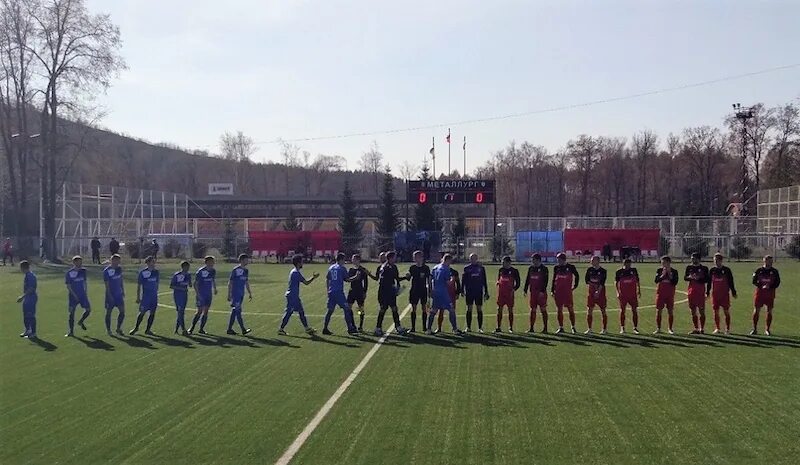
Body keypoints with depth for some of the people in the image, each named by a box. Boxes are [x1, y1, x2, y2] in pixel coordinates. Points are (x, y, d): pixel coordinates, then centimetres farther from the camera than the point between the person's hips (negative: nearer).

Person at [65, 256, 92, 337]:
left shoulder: (83, 271, 5)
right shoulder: (69, 273, -9)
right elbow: (68, 286, -9)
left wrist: (86, 293, 11)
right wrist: (74, 295, -16)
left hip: (82, 295, 4)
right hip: (73, 296, -4)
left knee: (88, 309, 1)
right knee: (72, 313, -2)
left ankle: (80, 322, 29)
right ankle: (71, 332, 5)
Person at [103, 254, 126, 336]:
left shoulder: (119, 268, 7)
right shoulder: (106, 271, -13)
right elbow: (107, 284, -14)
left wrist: (123, 291, 14)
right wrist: (109, 295, -17)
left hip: (119, 294, 6)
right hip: (110, 295, -6)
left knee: (122, 311, 1)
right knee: (108, 312, 4)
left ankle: (118, 328, 13)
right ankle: (108, 330, 14)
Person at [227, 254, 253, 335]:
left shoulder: (246, 270, 12)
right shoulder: (235, 270, -11)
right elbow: (230, 283, -9)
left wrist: (249, 293, 18)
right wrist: (229, 295, -12)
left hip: (241, 294, 8)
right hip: (235, 294, -8)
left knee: (234, 311, 10)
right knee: (238, 311, -6)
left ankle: (230, 329, 15)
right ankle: (243, 330, -6)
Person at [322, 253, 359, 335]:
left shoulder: (331, 268, 14)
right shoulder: (342, 268, -5)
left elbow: (327, 279, 16)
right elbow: (347, 279, -4)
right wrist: (356, 277, 9)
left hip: (331, 292, 7)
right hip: (339, 292, -7)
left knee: (330, 310, 9)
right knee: (346, 309, -1)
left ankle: (325, 329, 6)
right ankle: (350, 328, -1)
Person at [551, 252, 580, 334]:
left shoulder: (570, 267, -2)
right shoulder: (556, 268, 7)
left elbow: (577, 276, 9)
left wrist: (574, 286, 3)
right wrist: (552, 290, 9)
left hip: (567, 291, -3)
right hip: (558, 292, 3)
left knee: (571, 309, -1)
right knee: (559, 310, 6)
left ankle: (573, 327, 7)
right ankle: (561, 327, 12)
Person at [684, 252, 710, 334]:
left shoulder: (704, 268, 0)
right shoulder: (689, 267, 10)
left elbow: (708, 280, -3)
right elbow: (685, 277, 11)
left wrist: (699, 278, -15)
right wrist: (689, 277, -10)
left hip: (701, 291, -4)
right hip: (691, 291, 4)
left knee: (701, 311, -3)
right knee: (693, 311, 6)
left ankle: (702, 329, 1)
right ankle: (696, 328, 13)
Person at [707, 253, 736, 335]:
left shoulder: (726, 270, 0)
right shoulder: (712, 270, 7)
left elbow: (731, 282, 3)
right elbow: (709, 282, 12)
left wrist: (733, 292, 1)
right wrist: (707, 293, 9)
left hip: (725, 294, -2)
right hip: (715, 294, 2)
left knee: (726, 311, 0)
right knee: (716, 311, 4)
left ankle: (727, 329, 6)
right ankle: (717, 328, 12)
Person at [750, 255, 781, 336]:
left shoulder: (774, 271, 4)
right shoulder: (759, 270, 3)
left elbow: (777, 282, 2)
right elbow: (754, 281, 0)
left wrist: (770, 287, -15)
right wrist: (761, 286, -15)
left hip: (770, 294, 1)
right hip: (759, 293, -1)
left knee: (769, 311, 2)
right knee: (756, 310, -1)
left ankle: (767, 329, 12)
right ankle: (755, 329, 5)